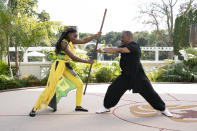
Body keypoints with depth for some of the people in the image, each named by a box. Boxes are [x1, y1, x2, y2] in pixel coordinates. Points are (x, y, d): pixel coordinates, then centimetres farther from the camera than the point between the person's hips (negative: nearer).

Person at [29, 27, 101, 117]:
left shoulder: (70, 41, 8)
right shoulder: (63, 43, -18)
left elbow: (84, 41, 14)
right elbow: (73, 58, -20)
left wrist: (96, 36, 7)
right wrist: (87, 62, -15)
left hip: (66, 67, 9)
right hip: (59, 66, -9)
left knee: (80, 84, 9)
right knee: (50, 89, -14)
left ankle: (78, 106, 20)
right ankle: (34, 109, -5)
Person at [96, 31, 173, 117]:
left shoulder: (134, 46, -19)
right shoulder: (124, 46, 9)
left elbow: (120, 50, -31)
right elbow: (115, 51, -2)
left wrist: (104, 50, -30)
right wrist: (104, 51, -20)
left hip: (137, 75, -7)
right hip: (126, 75, 7)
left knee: (149, 93, -2)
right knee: (113, 89, 1)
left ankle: (163, 109, 16)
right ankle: (106, 107, 20)